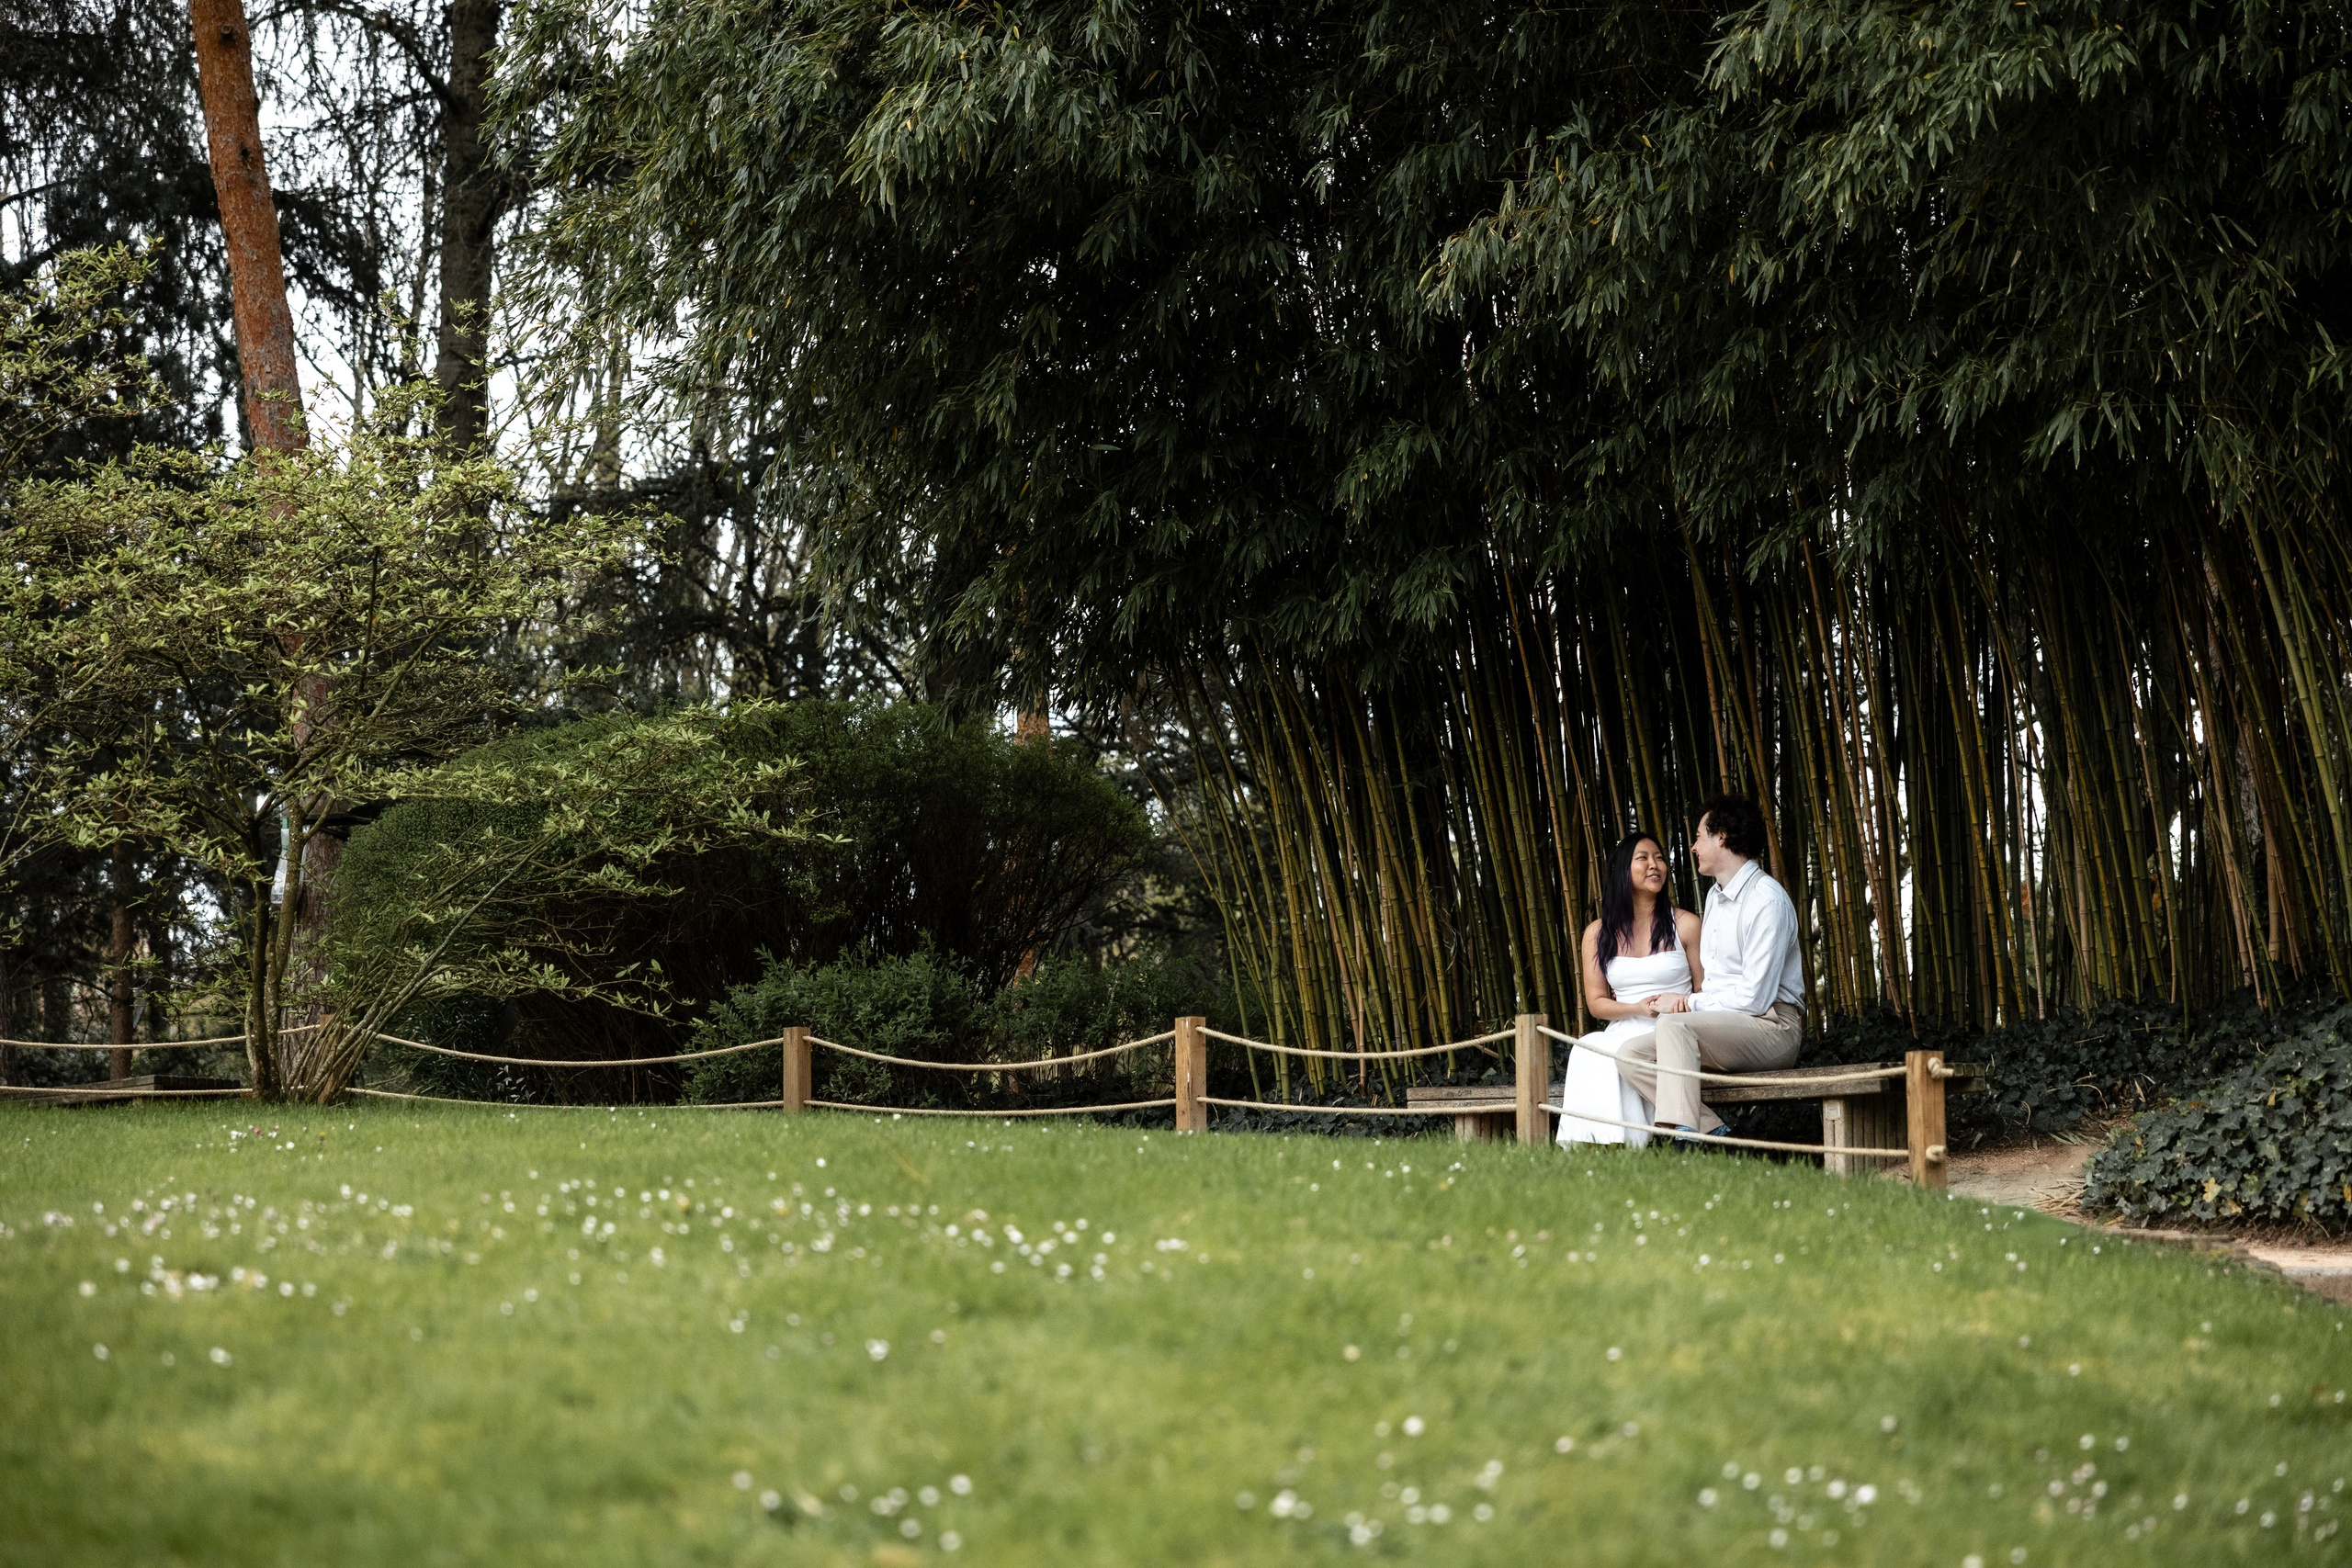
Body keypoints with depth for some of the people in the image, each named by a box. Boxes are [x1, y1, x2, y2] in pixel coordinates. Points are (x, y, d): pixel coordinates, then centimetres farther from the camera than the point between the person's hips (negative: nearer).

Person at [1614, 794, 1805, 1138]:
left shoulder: (1767, 900, -12)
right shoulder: (1715, 896, 20)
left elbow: (1754, 998, -18)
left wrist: (1687, 1004, -9)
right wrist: (1682, 998, 3)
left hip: (1770, 1025, -9)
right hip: (1720, 1027, 9)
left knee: (1674, 1025, -34)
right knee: (1631, 1056, -11)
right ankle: (1714, 1132, -20)